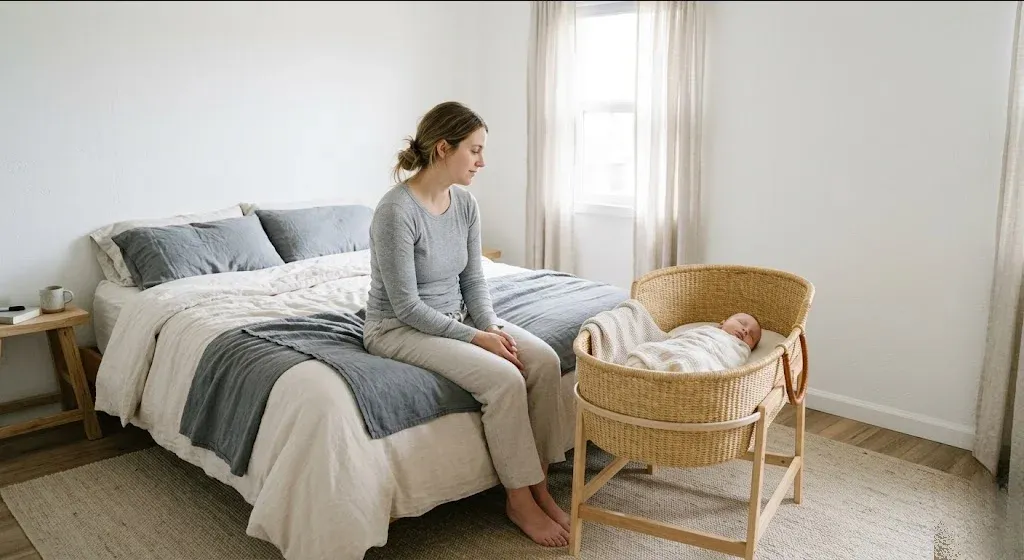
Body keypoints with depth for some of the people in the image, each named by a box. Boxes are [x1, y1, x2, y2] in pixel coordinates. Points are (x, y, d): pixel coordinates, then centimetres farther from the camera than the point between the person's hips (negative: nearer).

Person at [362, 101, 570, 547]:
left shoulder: (465, 202, -1)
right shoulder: (396, 210, -24)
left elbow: (473, 279, 6)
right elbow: (406, 307, -23)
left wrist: (491, 325, -12)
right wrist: (476, 338, -22)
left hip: (456, 317, 8)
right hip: (399, 328, -7)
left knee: (544, 359, -14)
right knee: (504, 378, -26)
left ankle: (539, 483, -1)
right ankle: (519, 500, -6)